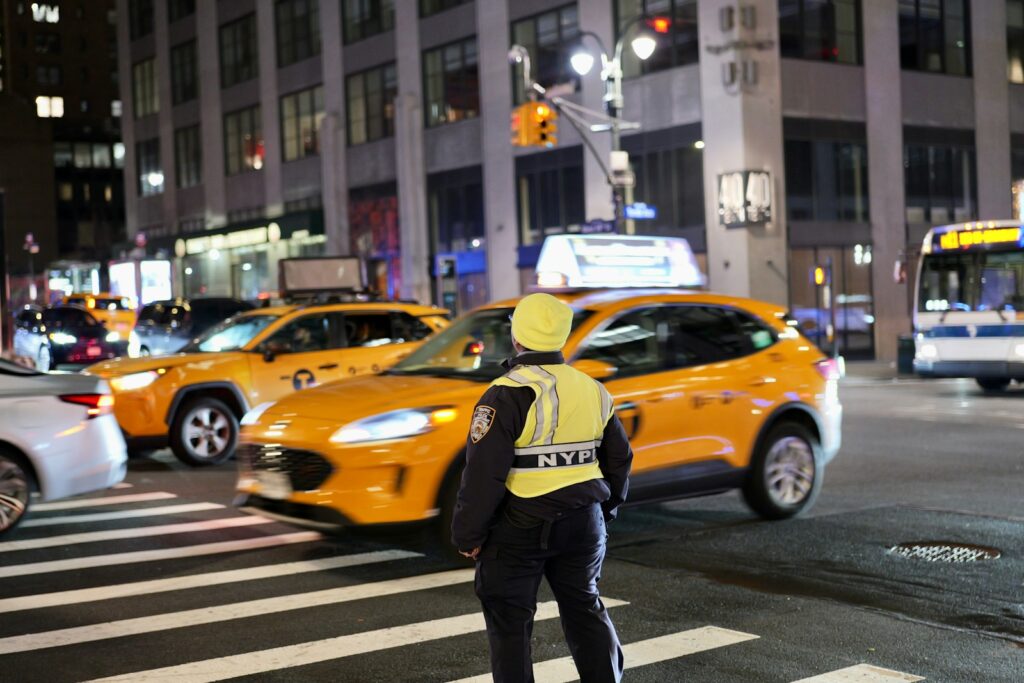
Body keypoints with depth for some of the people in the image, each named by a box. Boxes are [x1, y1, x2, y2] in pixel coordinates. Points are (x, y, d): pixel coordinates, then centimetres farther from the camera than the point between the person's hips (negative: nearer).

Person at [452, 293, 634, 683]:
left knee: (509, 621, 6)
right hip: (582, 525, 6)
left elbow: (483, 473, -18)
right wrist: (604, 512, 26)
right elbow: (619, 460, 14)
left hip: (519, 529, -6)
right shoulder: (593, 391, 5)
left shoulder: (509, 394, -15)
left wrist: (467, 534, -9)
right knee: (585, 610, 19)